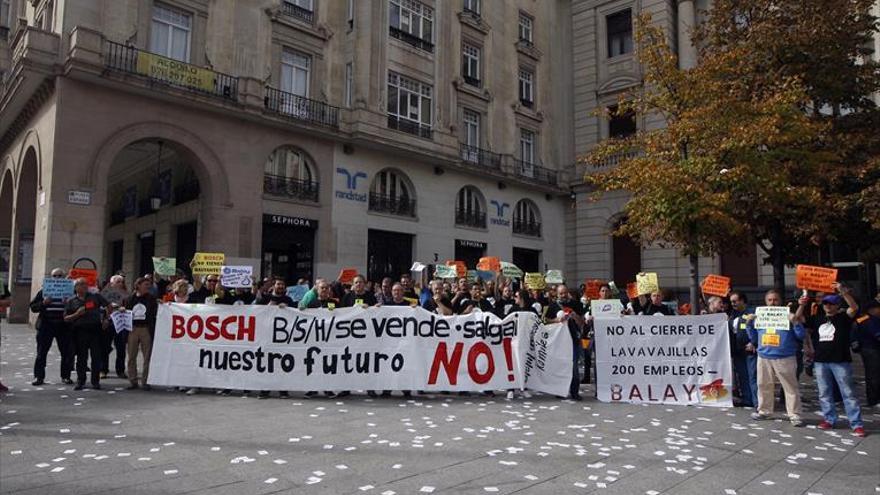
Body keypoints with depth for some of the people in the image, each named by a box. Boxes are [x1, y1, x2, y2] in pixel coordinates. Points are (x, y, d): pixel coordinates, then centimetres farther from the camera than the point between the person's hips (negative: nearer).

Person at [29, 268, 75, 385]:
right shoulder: (44, 291, 9)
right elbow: (33, 307, 6)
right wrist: (43, 303, -13)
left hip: (64, 326, -1)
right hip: (46, 326, 1)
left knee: (67, 353, 2)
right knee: (41, 352, 3)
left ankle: (65, 376, 14)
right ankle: (39, 377, 11)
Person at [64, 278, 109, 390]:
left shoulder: (95, 297, 10)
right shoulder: (71, 301, 9)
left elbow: (108, 306, 10)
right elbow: (66, 318, 6)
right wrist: (77, 314, -10)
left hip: (95, 329, 0)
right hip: (80, 331, 0)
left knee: (96, 356, 0)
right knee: (81, 357, 6)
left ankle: (95, 381, 10)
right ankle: (80, 381, 16)